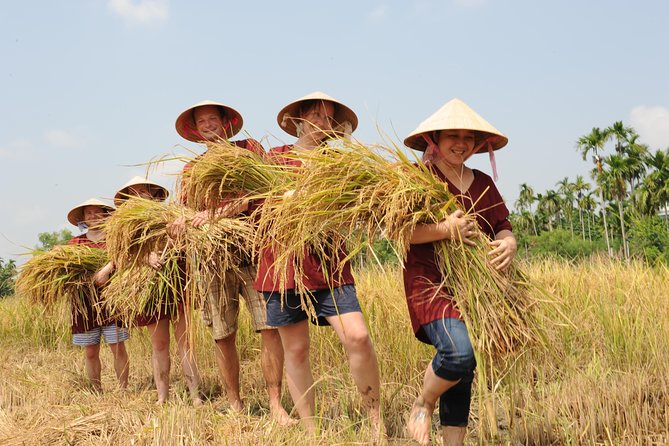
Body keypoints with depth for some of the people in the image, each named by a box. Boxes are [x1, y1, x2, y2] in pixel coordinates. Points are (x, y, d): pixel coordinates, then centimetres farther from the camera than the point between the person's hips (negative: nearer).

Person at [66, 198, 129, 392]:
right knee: (90, 352, 4)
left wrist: (107, 268, -30)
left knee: (118, 348, -3)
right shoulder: (75, 243, 14)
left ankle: (123, 390, 6)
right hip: (84, 302, 3)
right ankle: (97, 392, 15)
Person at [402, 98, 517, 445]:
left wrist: (508, 242, -9)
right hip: (431, 282, -6)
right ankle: (422, 404, 4)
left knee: (463, 373, 8)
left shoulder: (483, 184, 14)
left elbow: (502, 228, 15)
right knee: (458, 352, -26)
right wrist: (443, 229, -24)